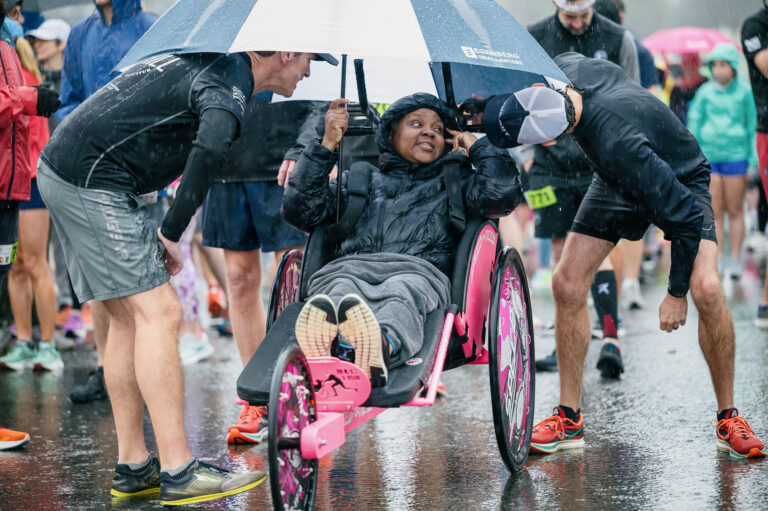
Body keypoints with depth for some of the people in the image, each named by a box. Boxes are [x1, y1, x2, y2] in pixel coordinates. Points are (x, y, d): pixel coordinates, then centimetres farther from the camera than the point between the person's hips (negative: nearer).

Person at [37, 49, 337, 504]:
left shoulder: (215, 61, 17)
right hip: (91, 180, -10)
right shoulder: (228, 84, -14)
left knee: (129, 317, 11)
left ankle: (132, 467, 12)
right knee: (158, 312, -11)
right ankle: (178, 473, -13)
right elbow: (209, 152, -33)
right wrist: (172, 232, -23)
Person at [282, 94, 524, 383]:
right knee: (340, 290, -39)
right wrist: (326, 145, 19)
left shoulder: (453, 182, 35)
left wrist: (475, 145, 29)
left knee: (402, 294, -41)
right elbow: (300, 211, 24)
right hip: (351, 268, 1)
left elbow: (503, 194, 14)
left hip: (419, 273, -1)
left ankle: (383, 346, -77)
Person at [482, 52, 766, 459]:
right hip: (618, 181, 7)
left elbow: (685, 215, -36)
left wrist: (677, 293, -22)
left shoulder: (616, 142, -45)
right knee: (567, 284, -6)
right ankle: (569, 418, 6)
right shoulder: (565, 68, -26)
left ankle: (728, 418, -7)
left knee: (706, 289, -27)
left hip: (681, 184, -7)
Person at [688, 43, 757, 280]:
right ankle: (717, 261, 5)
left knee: (735, 210, 4)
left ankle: (735, 261, 10)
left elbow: (752, 125, 5)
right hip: (708, 154, 2)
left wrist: (753, 158, 2)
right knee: (714, 211, 2)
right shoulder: (705, 92, 4)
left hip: (735, 154, -1)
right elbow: (694, 123, 9)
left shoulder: (744, 91, -1)